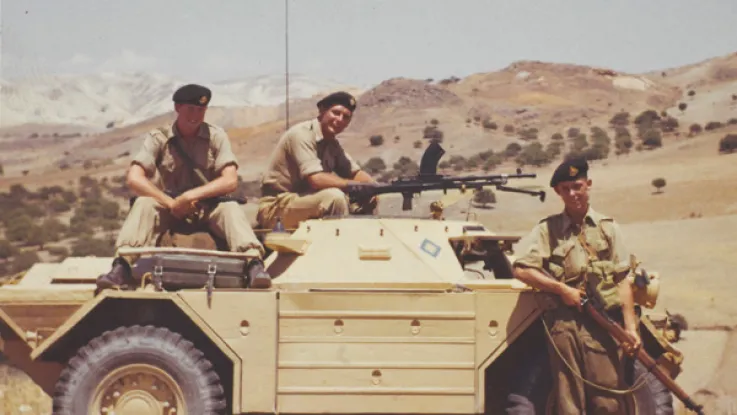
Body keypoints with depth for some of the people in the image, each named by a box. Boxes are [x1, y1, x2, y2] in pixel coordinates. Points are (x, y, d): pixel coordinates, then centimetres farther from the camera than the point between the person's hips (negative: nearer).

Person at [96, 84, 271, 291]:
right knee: (144, 203, -28)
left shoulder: (216, 136, -1)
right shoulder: (158, 138, -1)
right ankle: (122, 266, -42)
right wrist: (171, 204, -21)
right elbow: (134, 178, -12)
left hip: (209, 209, -1)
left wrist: (190, 196, -22)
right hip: (170, 210, 1)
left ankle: (254, 263, -51)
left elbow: (230, 181, -12)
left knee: (231, 208, -32)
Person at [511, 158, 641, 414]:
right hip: (563, 322, 0)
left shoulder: (608, 227, 11)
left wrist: (630, 326, -3)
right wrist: (562, 289, -7)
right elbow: (521, 270, 0)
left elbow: (622, 280, 6)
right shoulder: (547, 229, 10)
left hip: (602, 324, 0)